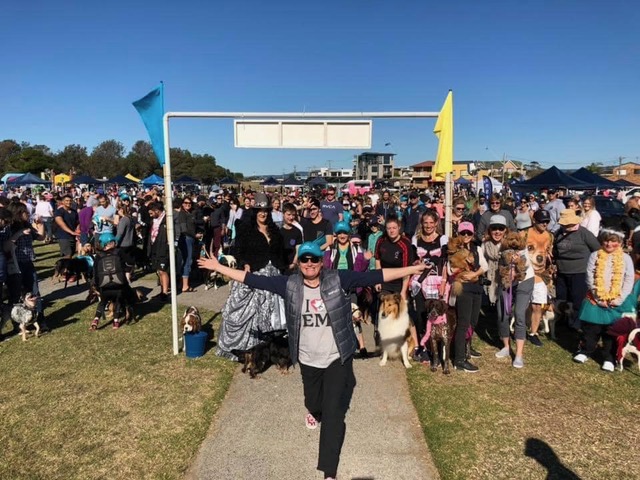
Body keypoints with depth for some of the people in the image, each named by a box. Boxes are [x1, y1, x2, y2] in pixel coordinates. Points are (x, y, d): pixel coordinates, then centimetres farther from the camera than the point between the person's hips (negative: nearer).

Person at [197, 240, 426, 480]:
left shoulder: (338, 279, -12)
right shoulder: (289, 284, -8)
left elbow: (374, 276, -15)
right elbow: (254, 280, -7)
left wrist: (412, 269, -19)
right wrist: (218, 267, -8)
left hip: (338, 358, -2)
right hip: (308, 360, 3)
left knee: (333, 413, -3)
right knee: (313, 403, 24)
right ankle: (315, 413, 63)